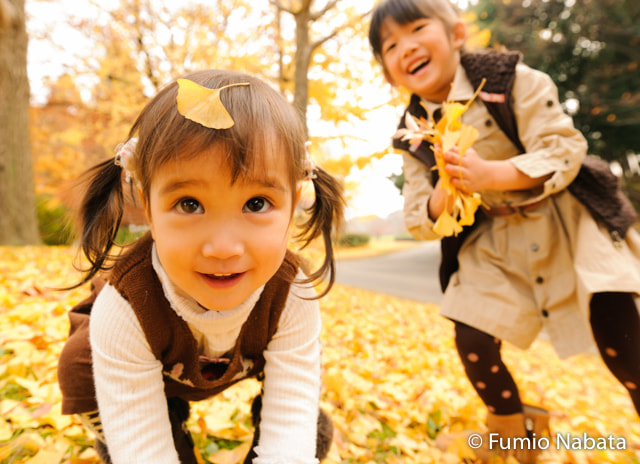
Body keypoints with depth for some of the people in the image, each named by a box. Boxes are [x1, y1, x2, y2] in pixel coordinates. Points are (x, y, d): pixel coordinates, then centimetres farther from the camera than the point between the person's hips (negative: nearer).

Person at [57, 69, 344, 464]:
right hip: (157, 372, 0)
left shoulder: (292, 296, -38)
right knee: (81, 367, -22)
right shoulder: (122, 308, -41)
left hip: (243, 363, 1)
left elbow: (290, 430, -34)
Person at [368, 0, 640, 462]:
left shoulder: (510, 78, -11)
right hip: (492, 243, 3)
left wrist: (489, 174, -33)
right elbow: (421, 223, -3)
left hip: (567, 220, -2)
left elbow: (564, 151, -18)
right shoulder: (413, 134, -2)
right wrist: (444, 194, -26)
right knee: (472, 343, -5)